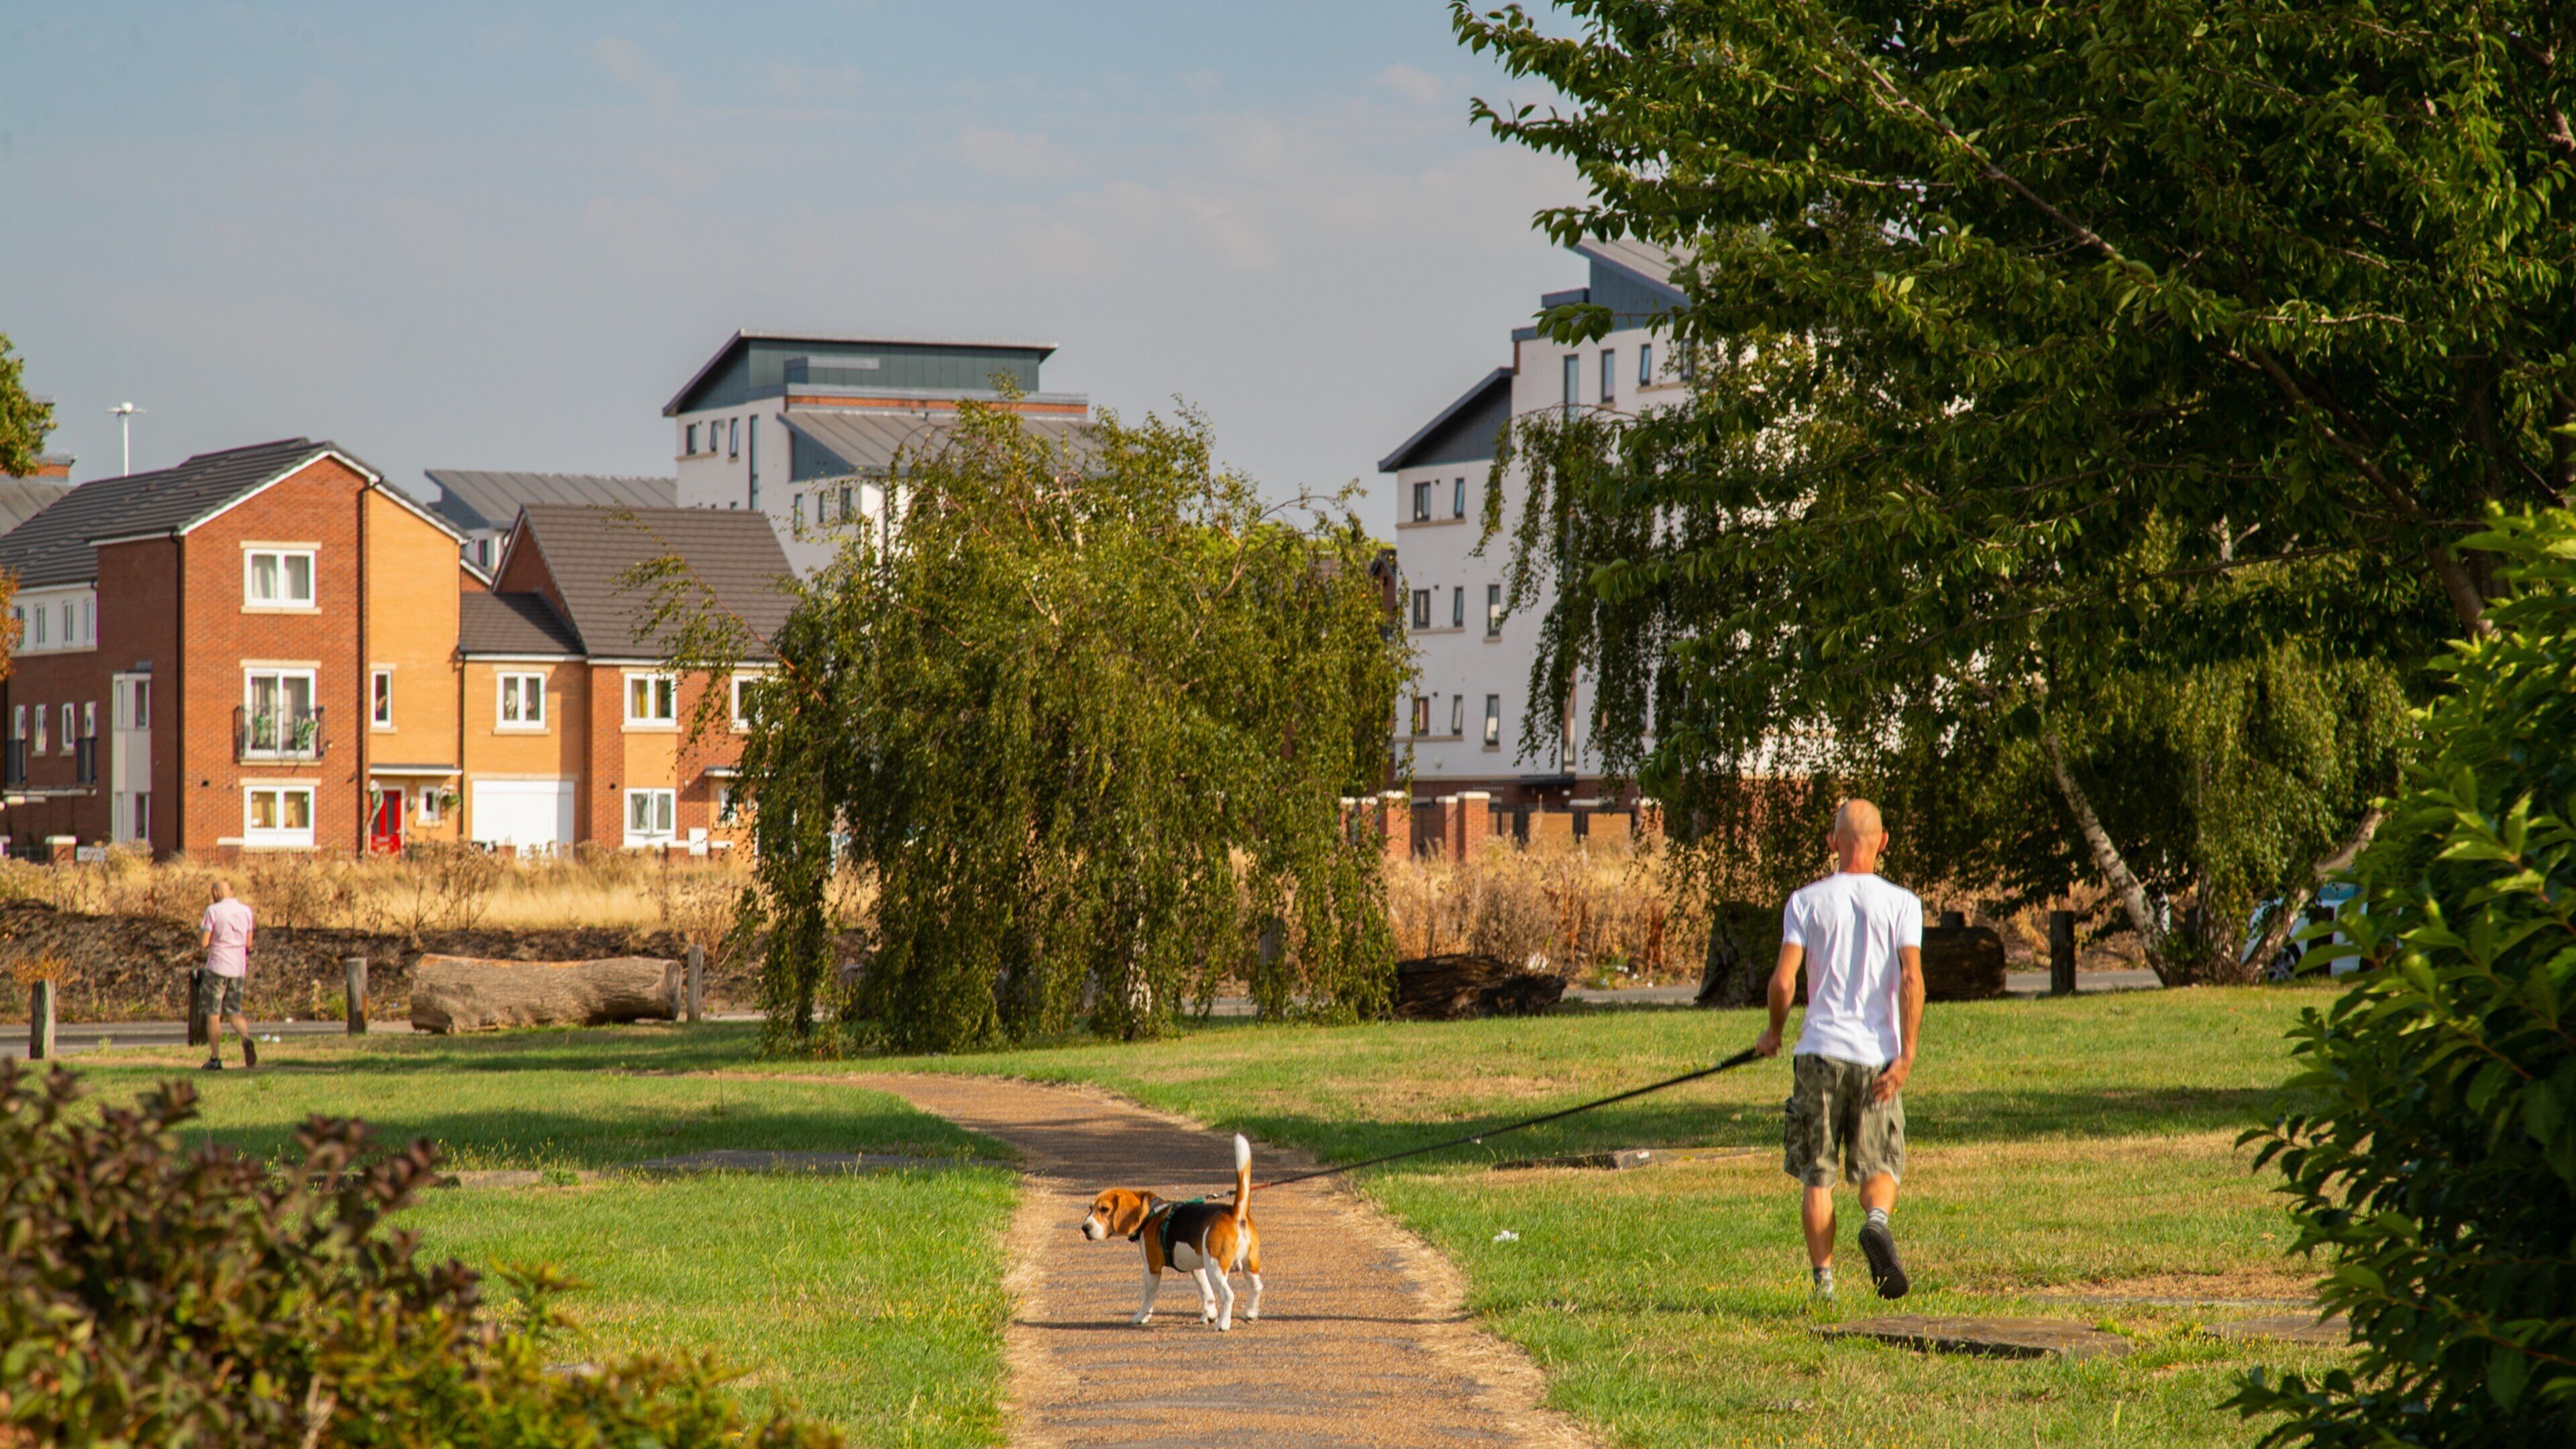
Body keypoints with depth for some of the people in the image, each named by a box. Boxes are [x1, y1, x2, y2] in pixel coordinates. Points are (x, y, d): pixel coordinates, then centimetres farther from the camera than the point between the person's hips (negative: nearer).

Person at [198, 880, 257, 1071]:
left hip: (218, 967, -4)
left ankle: (215, 1059, 4)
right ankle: (246, 1039, -18)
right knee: (234, 1012, 12)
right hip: (238, 969, 4)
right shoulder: (246, 911, 6)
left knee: (213, 1014, 5)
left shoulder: (214, 910, -9)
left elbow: (203, 944, -9)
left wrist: (200, 929, 8)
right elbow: (249, 944, 10)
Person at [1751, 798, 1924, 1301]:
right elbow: (1912, 980, -8)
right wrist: (1907, 1057, -8)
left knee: (1817, 1174, 8)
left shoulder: (1807, 901, 2)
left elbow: (1783, 981, -5)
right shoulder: (1901, 903, 2)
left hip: (1820, 1051, 0)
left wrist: (1774, 1033, 13)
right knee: (1880, 1166, 11)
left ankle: (1824, 1280, 3)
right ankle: (1878, 1222, -21)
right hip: (1878, 1055, 0)